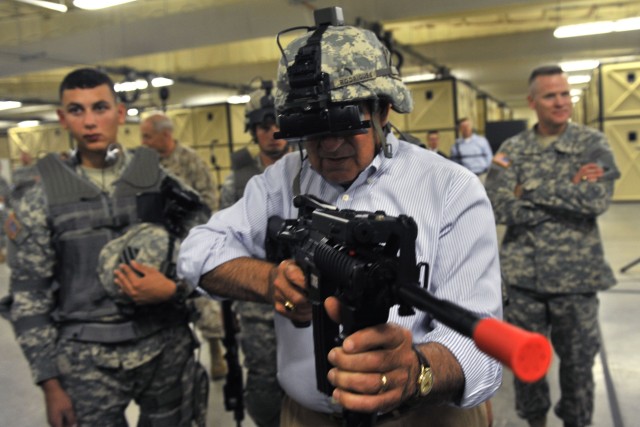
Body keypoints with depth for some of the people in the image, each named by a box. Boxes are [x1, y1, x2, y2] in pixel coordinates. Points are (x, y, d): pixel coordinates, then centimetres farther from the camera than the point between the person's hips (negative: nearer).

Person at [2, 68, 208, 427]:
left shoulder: (160, 180, 0)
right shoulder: (39, 201, 0)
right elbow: (29, 300, 1)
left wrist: (172, 289, -17)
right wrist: (51, 383, -2)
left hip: (168, 350, 1)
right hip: (87, 363, 0)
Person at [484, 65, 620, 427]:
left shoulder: (593, 143, -1)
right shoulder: (511, 149, 1)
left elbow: (597, 199, -18)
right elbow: (498, 208, -12)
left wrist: (531, 189, -15)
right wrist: (568, 193, -16)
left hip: (576, 276, -1)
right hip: (523, 275, 1)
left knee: (577, 361, 13)